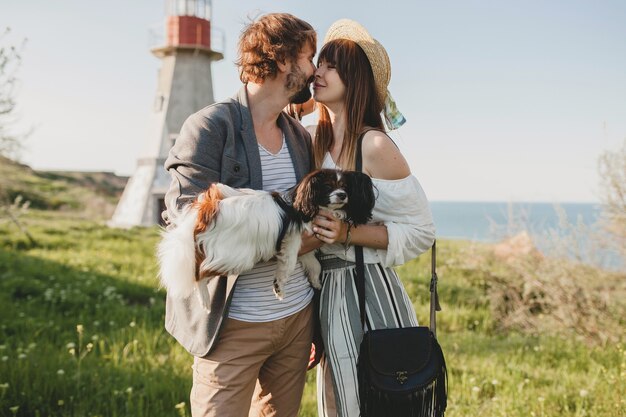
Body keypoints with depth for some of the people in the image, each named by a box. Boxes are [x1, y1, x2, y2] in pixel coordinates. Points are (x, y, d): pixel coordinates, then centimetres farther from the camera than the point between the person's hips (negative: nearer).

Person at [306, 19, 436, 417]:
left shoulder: (375, 146, -15)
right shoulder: (318, 144, 6)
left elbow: (422, 231, -11)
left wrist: (348, 234, -20)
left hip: (369, 294, -7)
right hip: (326, 294, 7)